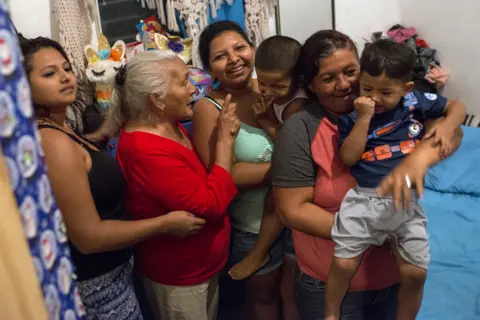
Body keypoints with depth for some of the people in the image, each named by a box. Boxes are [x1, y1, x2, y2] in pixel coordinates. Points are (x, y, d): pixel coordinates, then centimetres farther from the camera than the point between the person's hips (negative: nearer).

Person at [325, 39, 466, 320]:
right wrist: (364, 118, -15)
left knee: (415, 273, 2)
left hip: (406, 203, 2)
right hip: (364, 200, -1)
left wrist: (447, 126, -9)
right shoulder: (352, 114, -2)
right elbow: (348, 158, -10)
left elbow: (457, 107, 12)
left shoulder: (415, 103, 2)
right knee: (343, 265, -2)